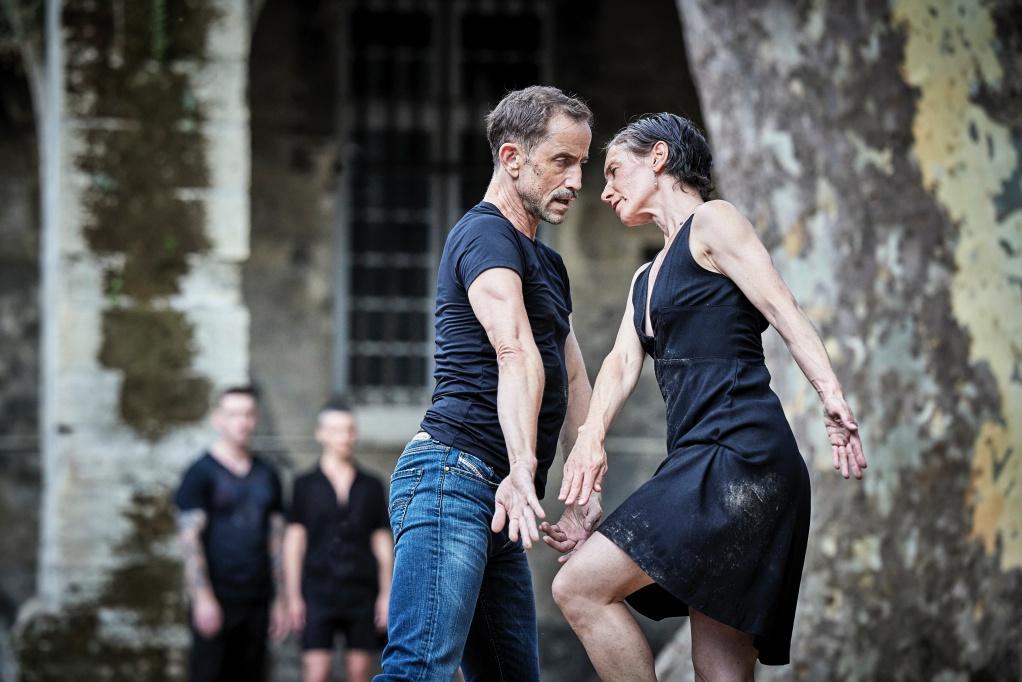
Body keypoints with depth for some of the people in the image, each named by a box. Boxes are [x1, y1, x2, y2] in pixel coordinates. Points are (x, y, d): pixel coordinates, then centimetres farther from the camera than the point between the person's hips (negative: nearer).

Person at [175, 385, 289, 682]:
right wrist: (203, 597, -18)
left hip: (256, 601, 5)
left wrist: (279, 600, 13)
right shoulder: (201, 473, -3)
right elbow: (189, 538, -9)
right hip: (215, 601, -5)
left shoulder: (266, 474, 14)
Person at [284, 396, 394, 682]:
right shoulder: (306, 485, 5)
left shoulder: (372, 486, 10)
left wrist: (386, 594, 4)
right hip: (319, 591, -2)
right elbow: (293, 542, 4)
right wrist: (293, 596, -2)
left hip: (362, 593, 2)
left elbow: (383, 543, 11)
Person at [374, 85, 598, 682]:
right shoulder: (487, 236, -7)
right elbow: (517, 356, -23)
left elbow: (573, 379, 25)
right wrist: (523, 469, -37)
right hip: (453, 476, -10)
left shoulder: (547, 264, 27)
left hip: (498, 499, 10)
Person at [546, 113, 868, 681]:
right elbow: (623, 362, 14)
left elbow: (784, 310, -9)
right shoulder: (647, 277, 28)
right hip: (701, 460, 9)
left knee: (580, 587, -15)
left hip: (741, 453, -9)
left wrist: (832, 395, -24)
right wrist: (591, 437, -6)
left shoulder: (711, 222, 3)